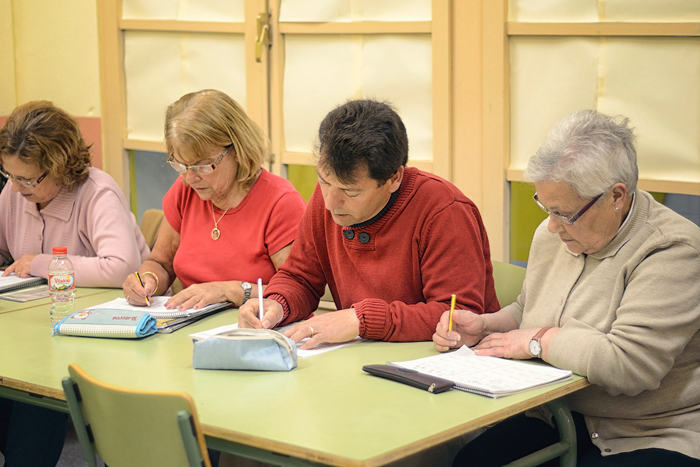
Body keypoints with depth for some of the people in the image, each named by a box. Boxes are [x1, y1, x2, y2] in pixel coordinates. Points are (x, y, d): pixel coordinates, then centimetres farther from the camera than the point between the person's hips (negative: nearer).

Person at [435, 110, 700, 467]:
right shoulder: (553, 234, 8)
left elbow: (628, 364, -28)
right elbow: (527, 310, 25)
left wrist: (538, 341, -15)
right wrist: (484, 326, 3)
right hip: (557, 420, 7)